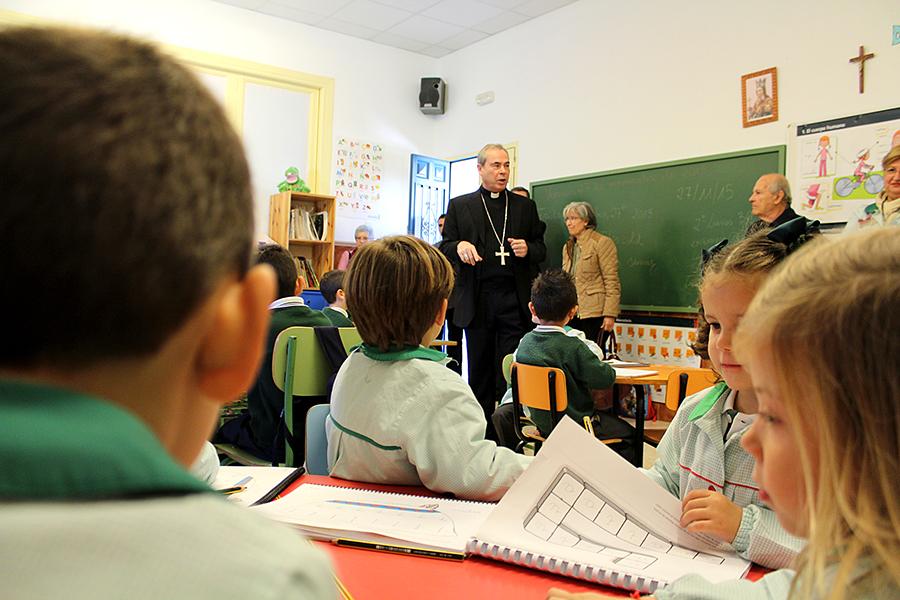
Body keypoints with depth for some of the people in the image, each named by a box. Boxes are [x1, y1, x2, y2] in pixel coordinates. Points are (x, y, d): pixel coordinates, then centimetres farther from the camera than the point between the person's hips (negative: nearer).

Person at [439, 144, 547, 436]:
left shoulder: (525, 206, 14)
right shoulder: (459, 206, 10)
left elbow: (541, 250, 14)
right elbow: (444, 247, 8)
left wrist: (528, 248, -8)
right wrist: (459, 246, -14)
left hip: (515, 299, 0)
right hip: (477, 300, 0)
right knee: (479, 370, 8)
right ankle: (482, 432, 20)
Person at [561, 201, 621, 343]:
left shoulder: (602, 243, -4)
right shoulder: (568, 247, 18)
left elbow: (612, 282, -9)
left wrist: (610, 314, -15)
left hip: (594, 312, -6)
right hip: (571, 312, 7)